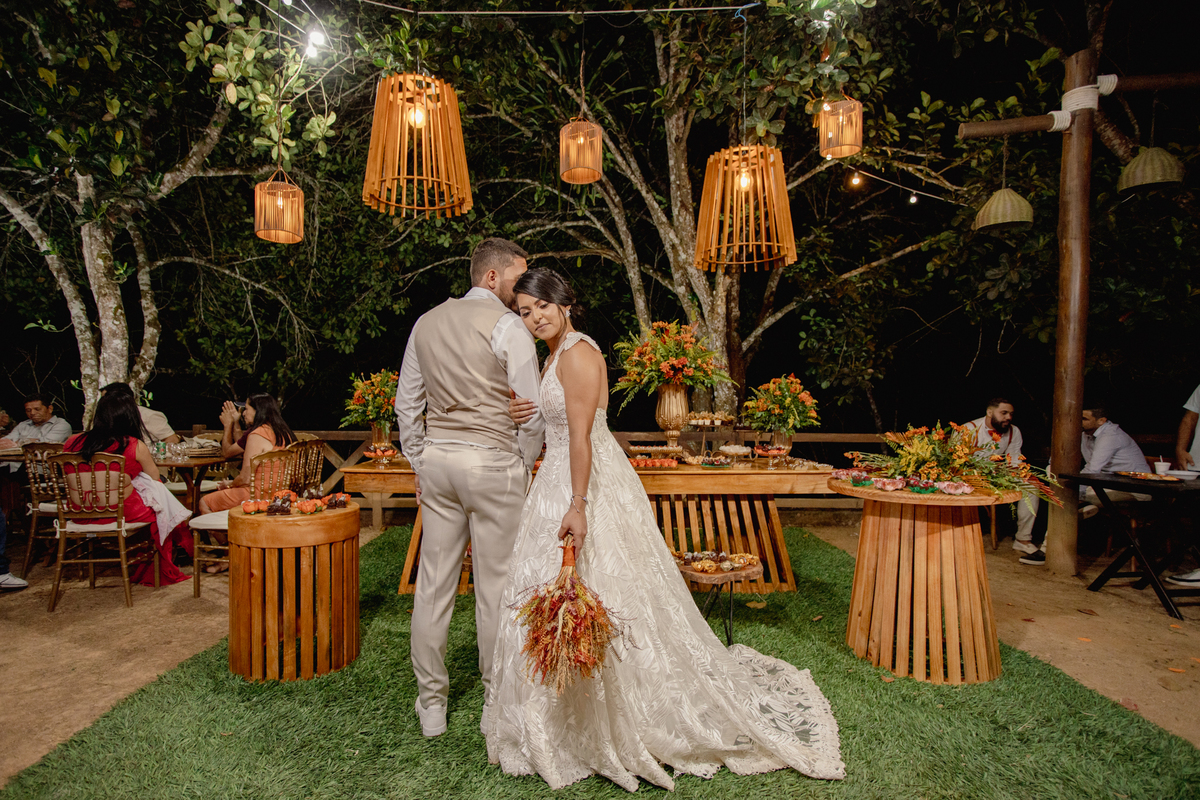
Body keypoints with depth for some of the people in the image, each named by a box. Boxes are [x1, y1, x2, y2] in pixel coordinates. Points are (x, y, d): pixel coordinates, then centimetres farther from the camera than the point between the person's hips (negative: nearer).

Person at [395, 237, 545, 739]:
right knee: (495, 586, 6)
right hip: (492, 462, -6)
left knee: (433, 583, 11)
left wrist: (420, 463, 19)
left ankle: (431, 703, 25)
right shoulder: (508, 327, -9)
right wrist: (524, 464, 5)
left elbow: (407, 404, 13)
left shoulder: (426, 323, 10)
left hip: (436, 458, 6)